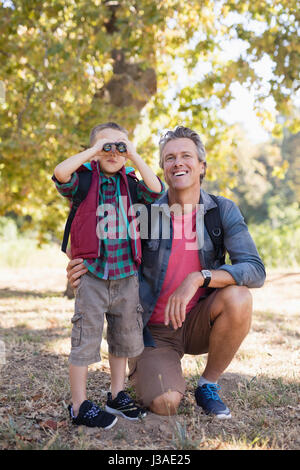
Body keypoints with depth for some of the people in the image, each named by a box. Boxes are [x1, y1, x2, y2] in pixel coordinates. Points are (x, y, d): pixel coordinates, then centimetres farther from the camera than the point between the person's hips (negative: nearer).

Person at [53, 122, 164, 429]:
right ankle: (80, 406, 12)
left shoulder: (129, 184, 9)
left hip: (126, 276, 5)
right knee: (86, 339, 0)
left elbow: (155, 190, -9)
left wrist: (134, 156, -9)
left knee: (125, 335, 15)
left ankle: (117, 395, 32)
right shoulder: (85, 180, -2)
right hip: (92, 274, -5)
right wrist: (94, 151, -16)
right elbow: (60, 173, -22)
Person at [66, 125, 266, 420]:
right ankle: (144, 371, 17)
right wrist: (82, 270, -26)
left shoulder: (223, 211, -8)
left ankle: (208, 385, -4)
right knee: (165, 404, -23)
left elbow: (255, 270, -19)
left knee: (238, 298, -29)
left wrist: (198, 278, -34)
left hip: (196, 323, 2)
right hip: (154, 329, -1)